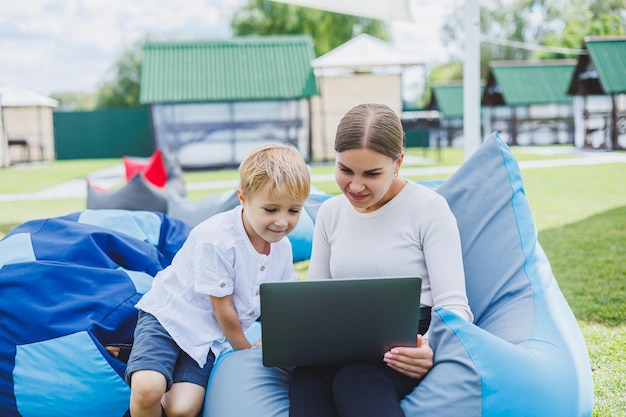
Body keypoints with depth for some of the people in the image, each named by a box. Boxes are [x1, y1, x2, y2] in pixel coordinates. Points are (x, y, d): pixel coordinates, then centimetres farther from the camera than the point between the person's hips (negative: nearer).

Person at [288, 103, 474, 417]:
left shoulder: (429, 208, 0)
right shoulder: (329, 213, 16)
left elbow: (453, 304, -6)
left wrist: (432, 347, -29)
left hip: (411, 343, -3)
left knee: (356, 378, -38)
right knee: (307, 379, -33)